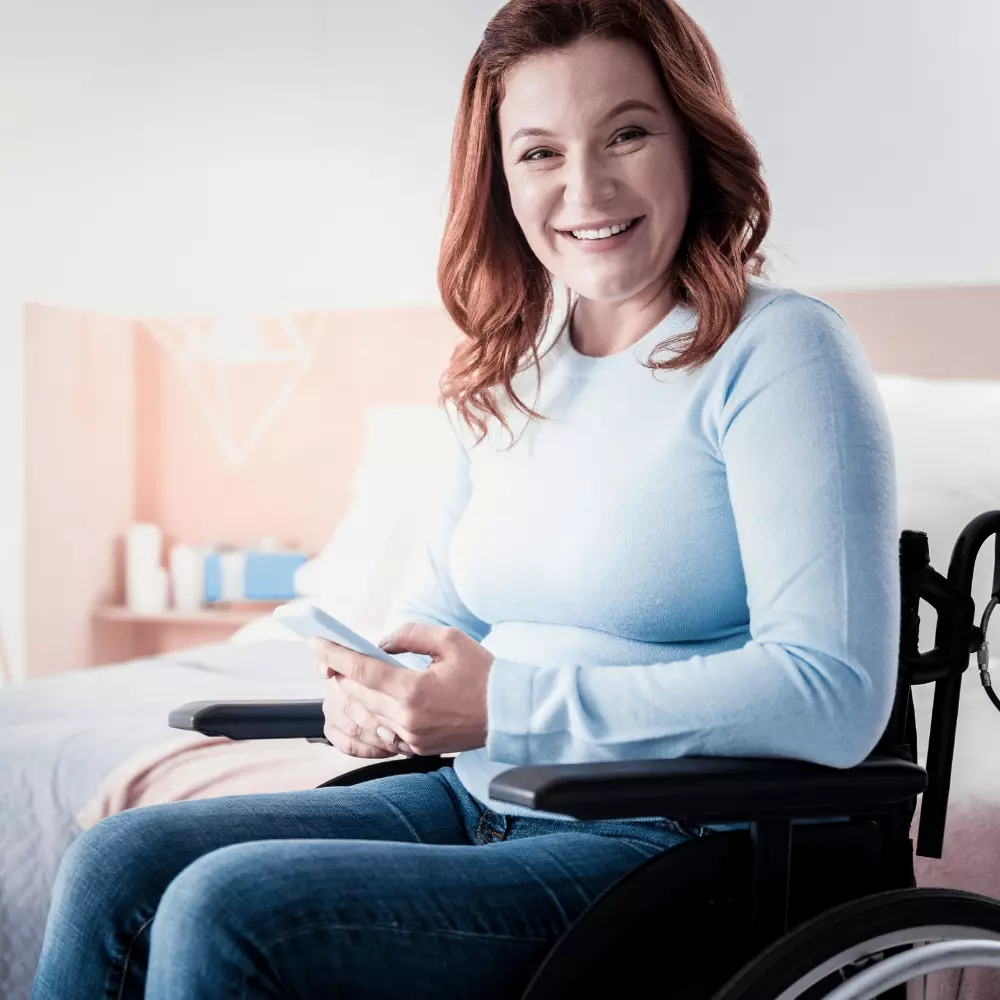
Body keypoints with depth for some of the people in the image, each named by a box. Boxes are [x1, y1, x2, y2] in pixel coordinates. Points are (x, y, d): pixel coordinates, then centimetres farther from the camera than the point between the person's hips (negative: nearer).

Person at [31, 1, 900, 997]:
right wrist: (379, 689, -7)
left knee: (225, 909, -22)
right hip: (473, 808, 7)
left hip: (653, 843, -7)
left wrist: (507, 706, -22)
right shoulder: (506, 378, 12)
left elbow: (836, 691, -20)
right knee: (116, 865, -7)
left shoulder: (776, 350, -11)